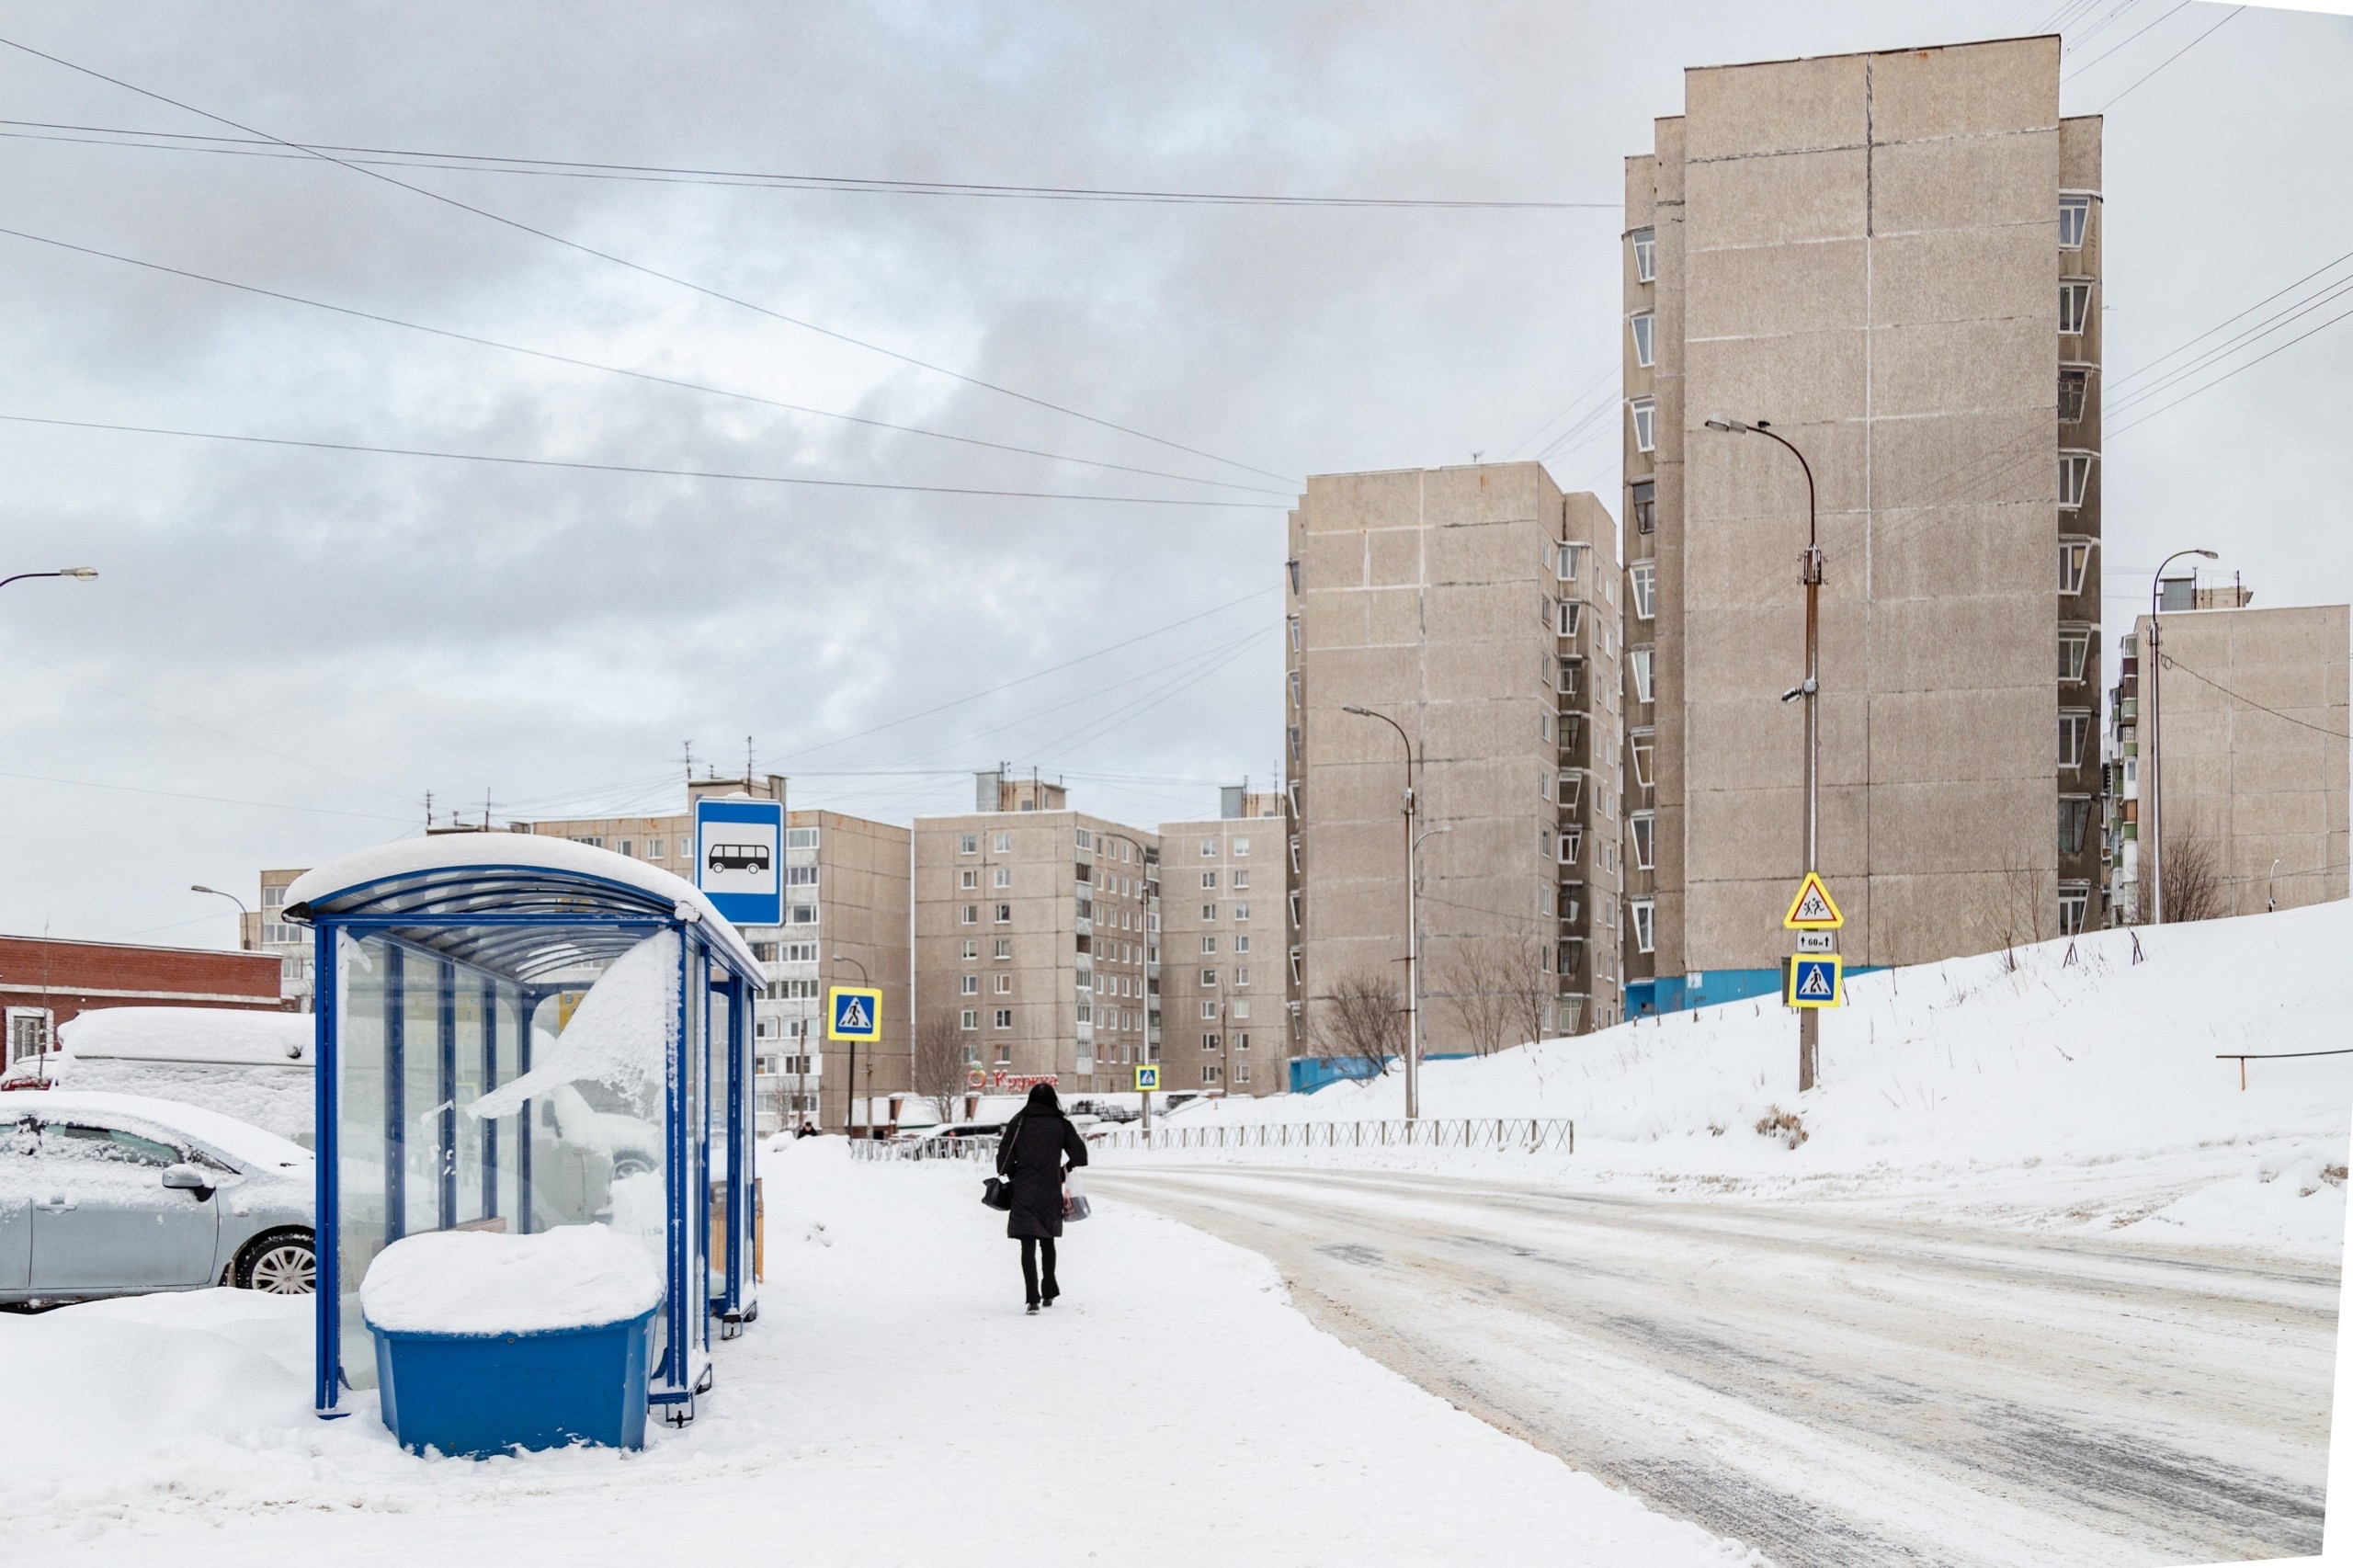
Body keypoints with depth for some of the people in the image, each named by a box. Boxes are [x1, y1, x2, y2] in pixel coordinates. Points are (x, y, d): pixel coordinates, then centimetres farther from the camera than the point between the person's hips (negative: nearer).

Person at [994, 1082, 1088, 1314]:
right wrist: (1064, 1172, 15)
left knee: (1028, 1246, -4)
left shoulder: (1018, 1122, 0)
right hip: (1051, 1193, 2)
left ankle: (1033, 1297, -16)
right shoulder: (1061, 1124, 0)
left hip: (1024, 1192, -1)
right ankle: (1049, 1292, 29)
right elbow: (1079, 1154, -2)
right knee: (1047, 1241, 21)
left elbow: (1004, 1156, -1)